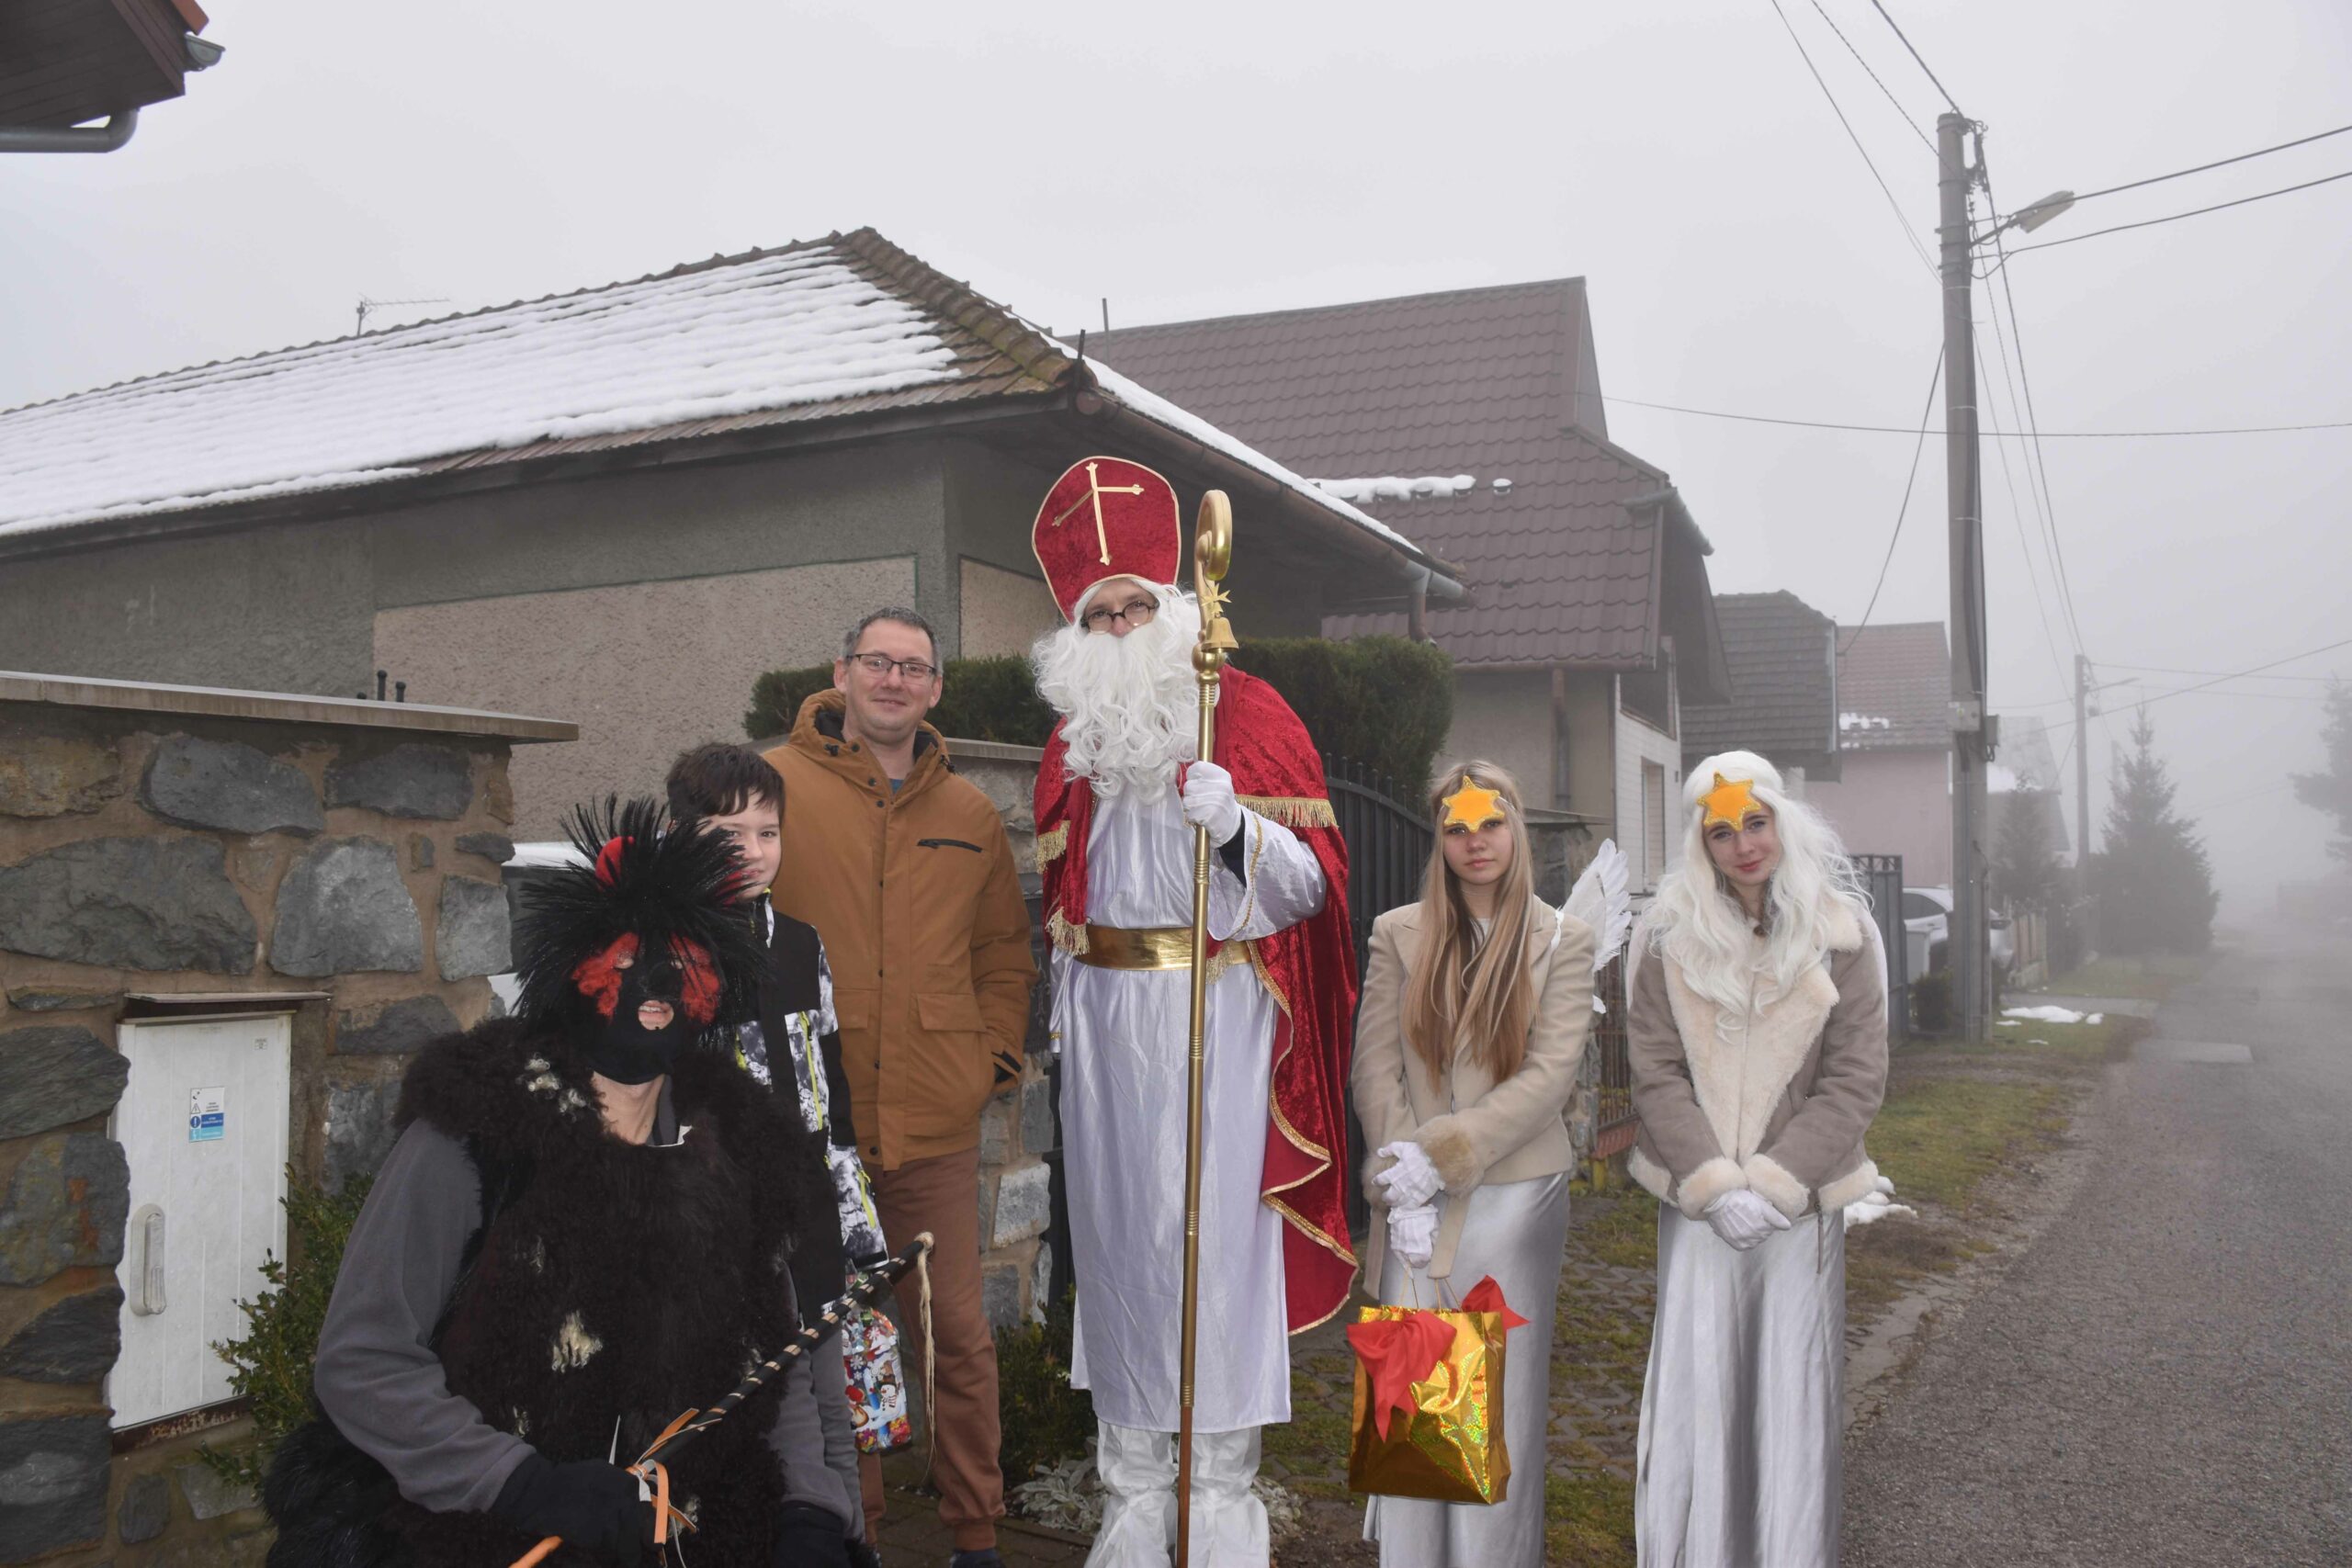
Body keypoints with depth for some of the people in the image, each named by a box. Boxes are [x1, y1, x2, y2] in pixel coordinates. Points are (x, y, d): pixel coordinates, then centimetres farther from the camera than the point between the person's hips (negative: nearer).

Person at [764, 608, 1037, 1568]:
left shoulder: (970, 816, 11)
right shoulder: (774, 786, -1)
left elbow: (1005, 952, 19)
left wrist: (994, 1052, 8)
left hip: (937, 1126, 3)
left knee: (958, 1332, 10)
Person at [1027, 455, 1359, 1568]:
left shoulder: (1250, 714, -2)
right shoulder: (1073, 735, 13)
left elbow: (1312, 884, -6)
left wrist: (1236, 825, -23)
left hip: (1219, 1011, -4)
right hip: (1105, 1015, 4)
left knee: (1215, 1225, -4)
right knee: (1117, 1224, 7)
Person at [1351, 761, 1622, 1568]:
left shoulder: (1562, 940, 1)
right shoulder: (1397, 935, 5)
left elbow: (1549, 1076, -8)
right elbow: (1374, 1066, 1)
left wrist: (1442, 1154, -15)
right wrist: (1402, 1186, -10)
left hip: (1513, 1195, -1)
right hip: (1418, 1203, 1)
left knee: (1501, 1402, 5)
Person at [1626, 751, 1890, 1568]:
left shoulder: (1838, 935, -1)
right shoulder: (1669, 937, 0)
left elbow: (1856, 1079, -3)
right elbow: (1656, 1072, -2)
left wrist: (1772, 1183, -11)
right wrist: (1714, 1184, -12)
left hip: (1801, 1198, 0)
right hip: (1695, 1198, 0)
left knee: (1793, 1390, 4)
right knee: (1694, 1387, 1)